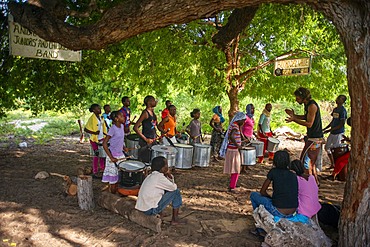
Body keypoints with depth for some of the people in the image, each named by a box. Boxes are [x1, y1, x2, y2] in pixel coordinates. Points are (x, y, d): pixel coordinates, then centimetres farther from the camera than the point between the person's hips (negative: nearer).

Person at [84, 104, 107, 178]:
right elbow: (85, 129, -17)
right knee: (96, 155, 1)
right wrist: (94, 133, -27)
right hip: (95, 140, -7)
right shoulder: (92, 119, -16)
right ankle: (95, 172, 13)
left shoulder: (100, 117, 7)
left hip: (102, 139, 7)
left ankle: (103, 169, 30)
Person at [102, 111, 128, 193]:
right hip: (114, 156, -7)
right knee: (113, 178, 4)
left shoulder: (122, 126, 3)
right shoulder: (113, 129, -20)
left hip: (121, 155, 7)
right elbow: (104, 143, -23)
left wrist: (123, 147, 8)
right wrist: (111, 157, -24)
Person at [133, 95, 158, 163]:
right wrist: (146, 139, -21)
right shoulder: (145, 113, -14)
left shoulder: (152, 112, 10)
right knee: (145, 161, -1)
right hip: (146, 142, -8)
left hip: (153, 140, 8)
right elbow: (135, 127, -21)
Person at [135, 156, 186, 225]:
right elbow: (174, 187, -9)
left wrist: (169, 176, -1)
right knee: (176, 191, -2)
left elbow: (170, 185, 17)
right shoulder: (159, 177, -19)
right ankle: (175, 219, 8)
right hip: (150, 210, -9)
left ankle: (159, 213, 20)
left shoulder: (151, 175, 9)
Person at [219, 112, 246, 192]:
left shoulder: (234, 125, 10)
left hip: (233, 150, 10)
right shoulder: (235, 126, -19)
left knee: (234, 169, 22)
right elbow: (231, 136, -35)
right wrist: (237, 145, -25)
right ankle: (232, 187, 3)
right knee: (235, 170, -2)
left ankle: (232, 184, 36)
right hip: (234, 150, -10)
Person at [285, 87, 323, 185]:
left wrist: (294, 120, -23)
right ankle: (315, 181, 28)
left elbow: (309, 124, -23)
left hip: (314, 138, -10)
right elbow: (306, 117, 23)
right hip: (312, 137, 10)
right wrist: (294, 115, 12)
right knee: (311, 160, 18)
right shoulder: (308, 104, 10)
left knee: (306, 160, -6)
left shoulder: (312, 106, -20)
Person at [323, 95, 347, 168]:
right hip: (332, 133, 9)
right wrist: (324, 129, 15)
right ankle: (332, 164, 26)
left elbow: (341, 124, -18)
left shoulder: (343, 110, -14)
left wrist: (330, 130, -19)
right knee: (327, 147, 13)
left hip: (338, 133, -9)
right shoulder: (335, 109, 11)